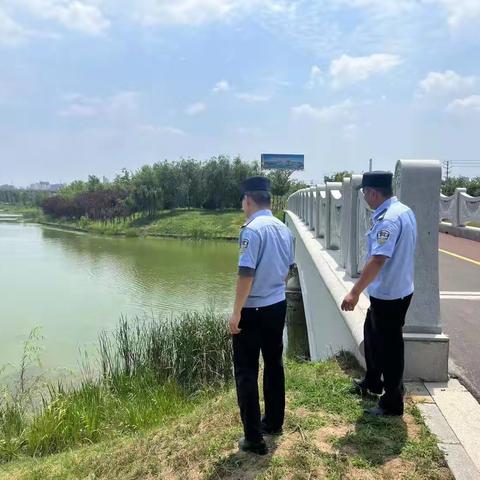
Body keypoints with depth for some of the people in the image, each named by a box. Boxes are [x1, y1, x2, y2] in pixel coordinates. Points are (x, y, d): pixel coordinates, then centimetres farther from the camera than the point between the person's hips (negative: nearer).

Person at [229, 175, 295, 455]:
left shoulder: (252, 229, -18)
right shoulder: (284, 230, 5)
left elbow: (246, 274, -22)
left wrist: (236, 312, -16)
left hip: (253, 310, -7)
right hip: (278, 306, 8)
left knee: (247, 372, 3)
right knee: (274, 364, 19)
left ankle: (254, 439, 10)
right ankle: (274, 422, 35)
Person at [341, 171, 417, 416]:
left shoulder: (388, 220, -26)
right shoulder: (404, 211, 6)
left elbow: (377, 260, -33)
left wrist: (355, 292, -33)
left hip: (389, 294, -10)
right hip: (395, 289, 10)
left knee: (389, 346, 4)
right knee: (372, 335, 26)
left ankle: (392, 403, 21)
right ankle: (372, 382, 45)